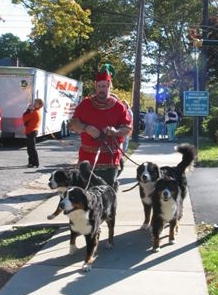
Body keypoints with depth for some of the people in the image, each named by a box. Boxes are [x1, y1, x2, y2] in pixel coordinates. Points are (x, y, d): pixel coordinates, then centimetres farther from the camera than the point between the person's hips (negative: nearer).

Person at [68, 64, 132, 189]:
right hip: (88, 158, 1)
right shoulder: (86, 104, 8)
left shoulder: (119, 106, 4)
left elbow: (128, 128, 3)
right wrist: (86, 128, -14)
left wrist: (116, 131, -19)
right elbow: (73, 124, 6)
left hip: (110, 160, -1)